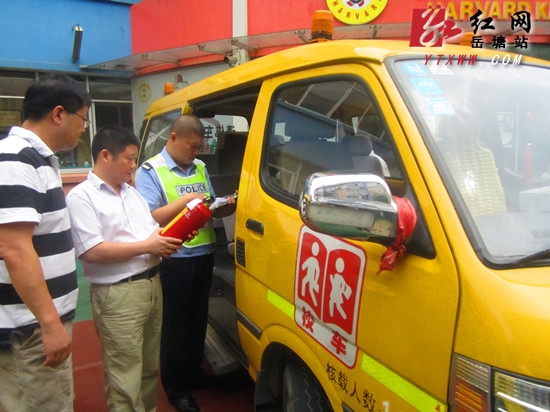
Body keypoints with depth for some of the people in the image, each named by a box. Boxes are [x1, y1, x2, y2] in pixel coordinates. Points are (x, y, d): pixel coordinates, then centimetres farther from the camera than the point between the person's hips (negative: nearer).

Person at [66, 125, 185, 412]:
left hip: (152, 284, 8)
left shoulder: (132, 192, 15)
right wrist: (147, 246, -16)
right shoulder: (81, 196, -10)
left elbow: (153, 232, 20)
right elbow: (92, 251, -20)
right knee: (126, 379, 0)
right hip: (117, 295, -8)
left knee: (149, 367, 20)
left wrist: (165, 241, -3)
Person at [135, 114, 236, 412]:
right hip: (174, 261, -6)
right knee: (175, 326, 7)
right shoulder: (150, 171, -7)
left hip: (204, 256, 6)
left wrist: (226, 207, -5)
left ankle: (195, 375, 38)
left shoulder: (200, 168, 12)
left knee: (198, 321, 18)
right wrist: (185, 200, -21)